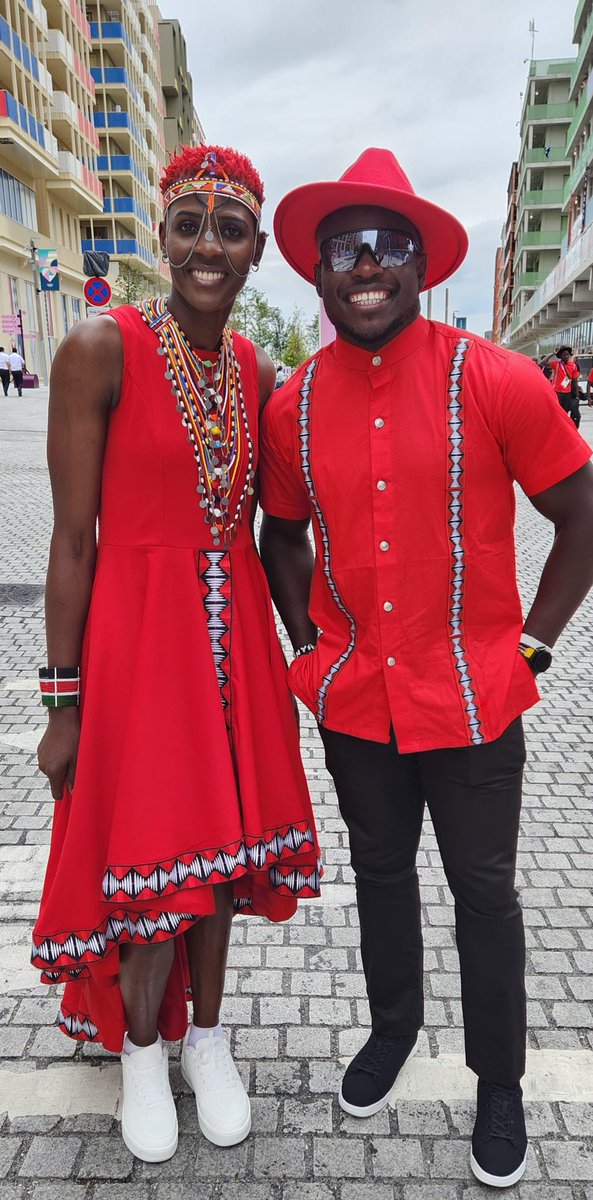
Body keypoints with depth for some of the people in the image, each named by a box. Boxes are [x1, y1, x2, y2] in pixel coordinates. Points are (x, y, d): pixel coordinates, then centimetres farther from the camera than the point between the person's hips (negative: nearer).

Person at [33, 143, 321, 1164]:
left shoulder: (258, 372, 5)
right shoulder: (102, 350, -12)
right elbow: (73, 540, -11)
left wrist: (283, 644, 10)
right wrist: (64, 703, -10)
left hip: (233, 629, 5)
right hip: (138, 628, -5)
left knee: (220, 843, 16)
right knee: (150, 861, 5)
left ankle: (206, 1035, 40)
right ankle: (141, 1046, 36)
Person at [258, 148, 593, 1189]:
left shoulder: (496, 382, -12)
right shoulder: (293, 405, -1)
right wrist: (309, 643, 5)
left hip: (472, 700, -3)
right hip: (354, 700, 3)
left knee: (483, 890, 12)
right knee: (380, 873, 21)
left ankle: (500, 1082, 36)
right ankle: (393, 1026, 47)